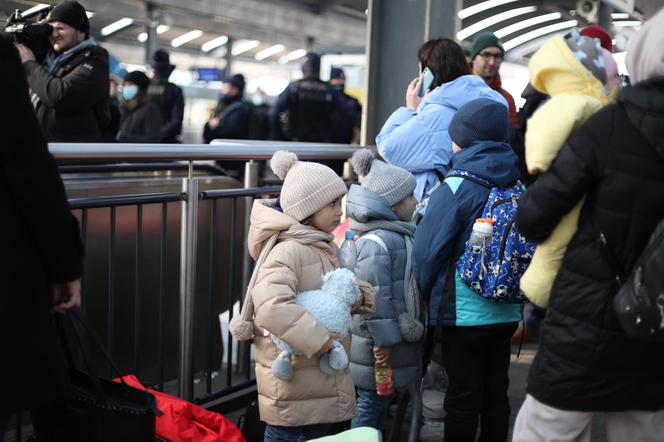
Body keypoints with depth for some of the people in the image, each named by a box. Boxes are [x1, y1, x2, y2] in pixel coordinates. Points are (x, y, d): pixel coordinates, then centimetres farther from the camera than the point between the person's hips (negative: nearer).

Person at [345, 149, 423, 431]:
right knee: (370, 406, 0)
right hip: (380, 347, -10)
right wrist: (384, 340, -22)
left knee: (380, 404, 19)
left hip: (396, 338, 10)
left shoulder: (400, 235, 12)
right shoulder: (376, 242, -21)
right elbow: (374, 296, -24)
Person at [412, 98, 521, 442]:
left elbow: (426, 250, -12)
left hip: (462, 313, -5)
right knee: (496, 394, 15)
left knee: (463, 397, 4)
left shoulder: (457, 188, -14)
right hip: (507, 313, 6)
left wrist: (426, 292, 5)